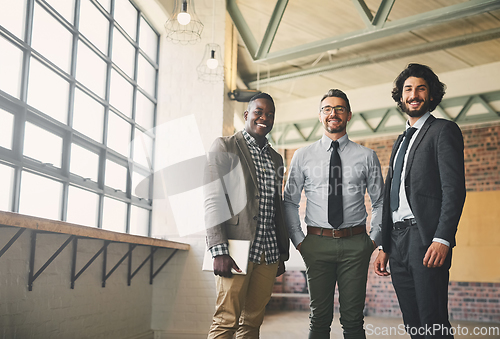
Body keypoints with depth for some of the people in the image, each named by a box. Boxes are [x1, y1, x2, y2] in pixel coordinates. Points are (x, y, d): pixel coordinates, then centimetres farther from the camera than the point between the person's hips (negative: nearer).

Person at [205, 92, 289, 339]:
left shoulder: (276, 158, 21)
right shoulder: (225, 146, 1)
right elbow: (212, 200, -7)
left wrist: (282, 254, 17)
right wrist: (219, 251, -16)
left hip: (269, 253, 6)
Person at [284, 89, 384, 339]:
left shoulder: (366, 156, 7)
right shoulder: (303, 156, 7)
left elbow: (380, 202, 11)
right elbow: (290, 202, 9)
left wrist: (375, 240, 1)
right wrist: (298, 240, 1)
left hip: (356, 244, 0)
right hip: (317, 243, 0)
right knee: (319, 318, 6)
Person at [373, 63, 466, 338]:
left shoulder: (444, 130, 1)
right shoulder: (401, 140, 24)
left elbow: (454, 189, -10)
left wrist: (442, 239, -21)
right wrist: (385, 247, 16)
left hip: (426, 239, -7)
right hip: (398, 242, 7)